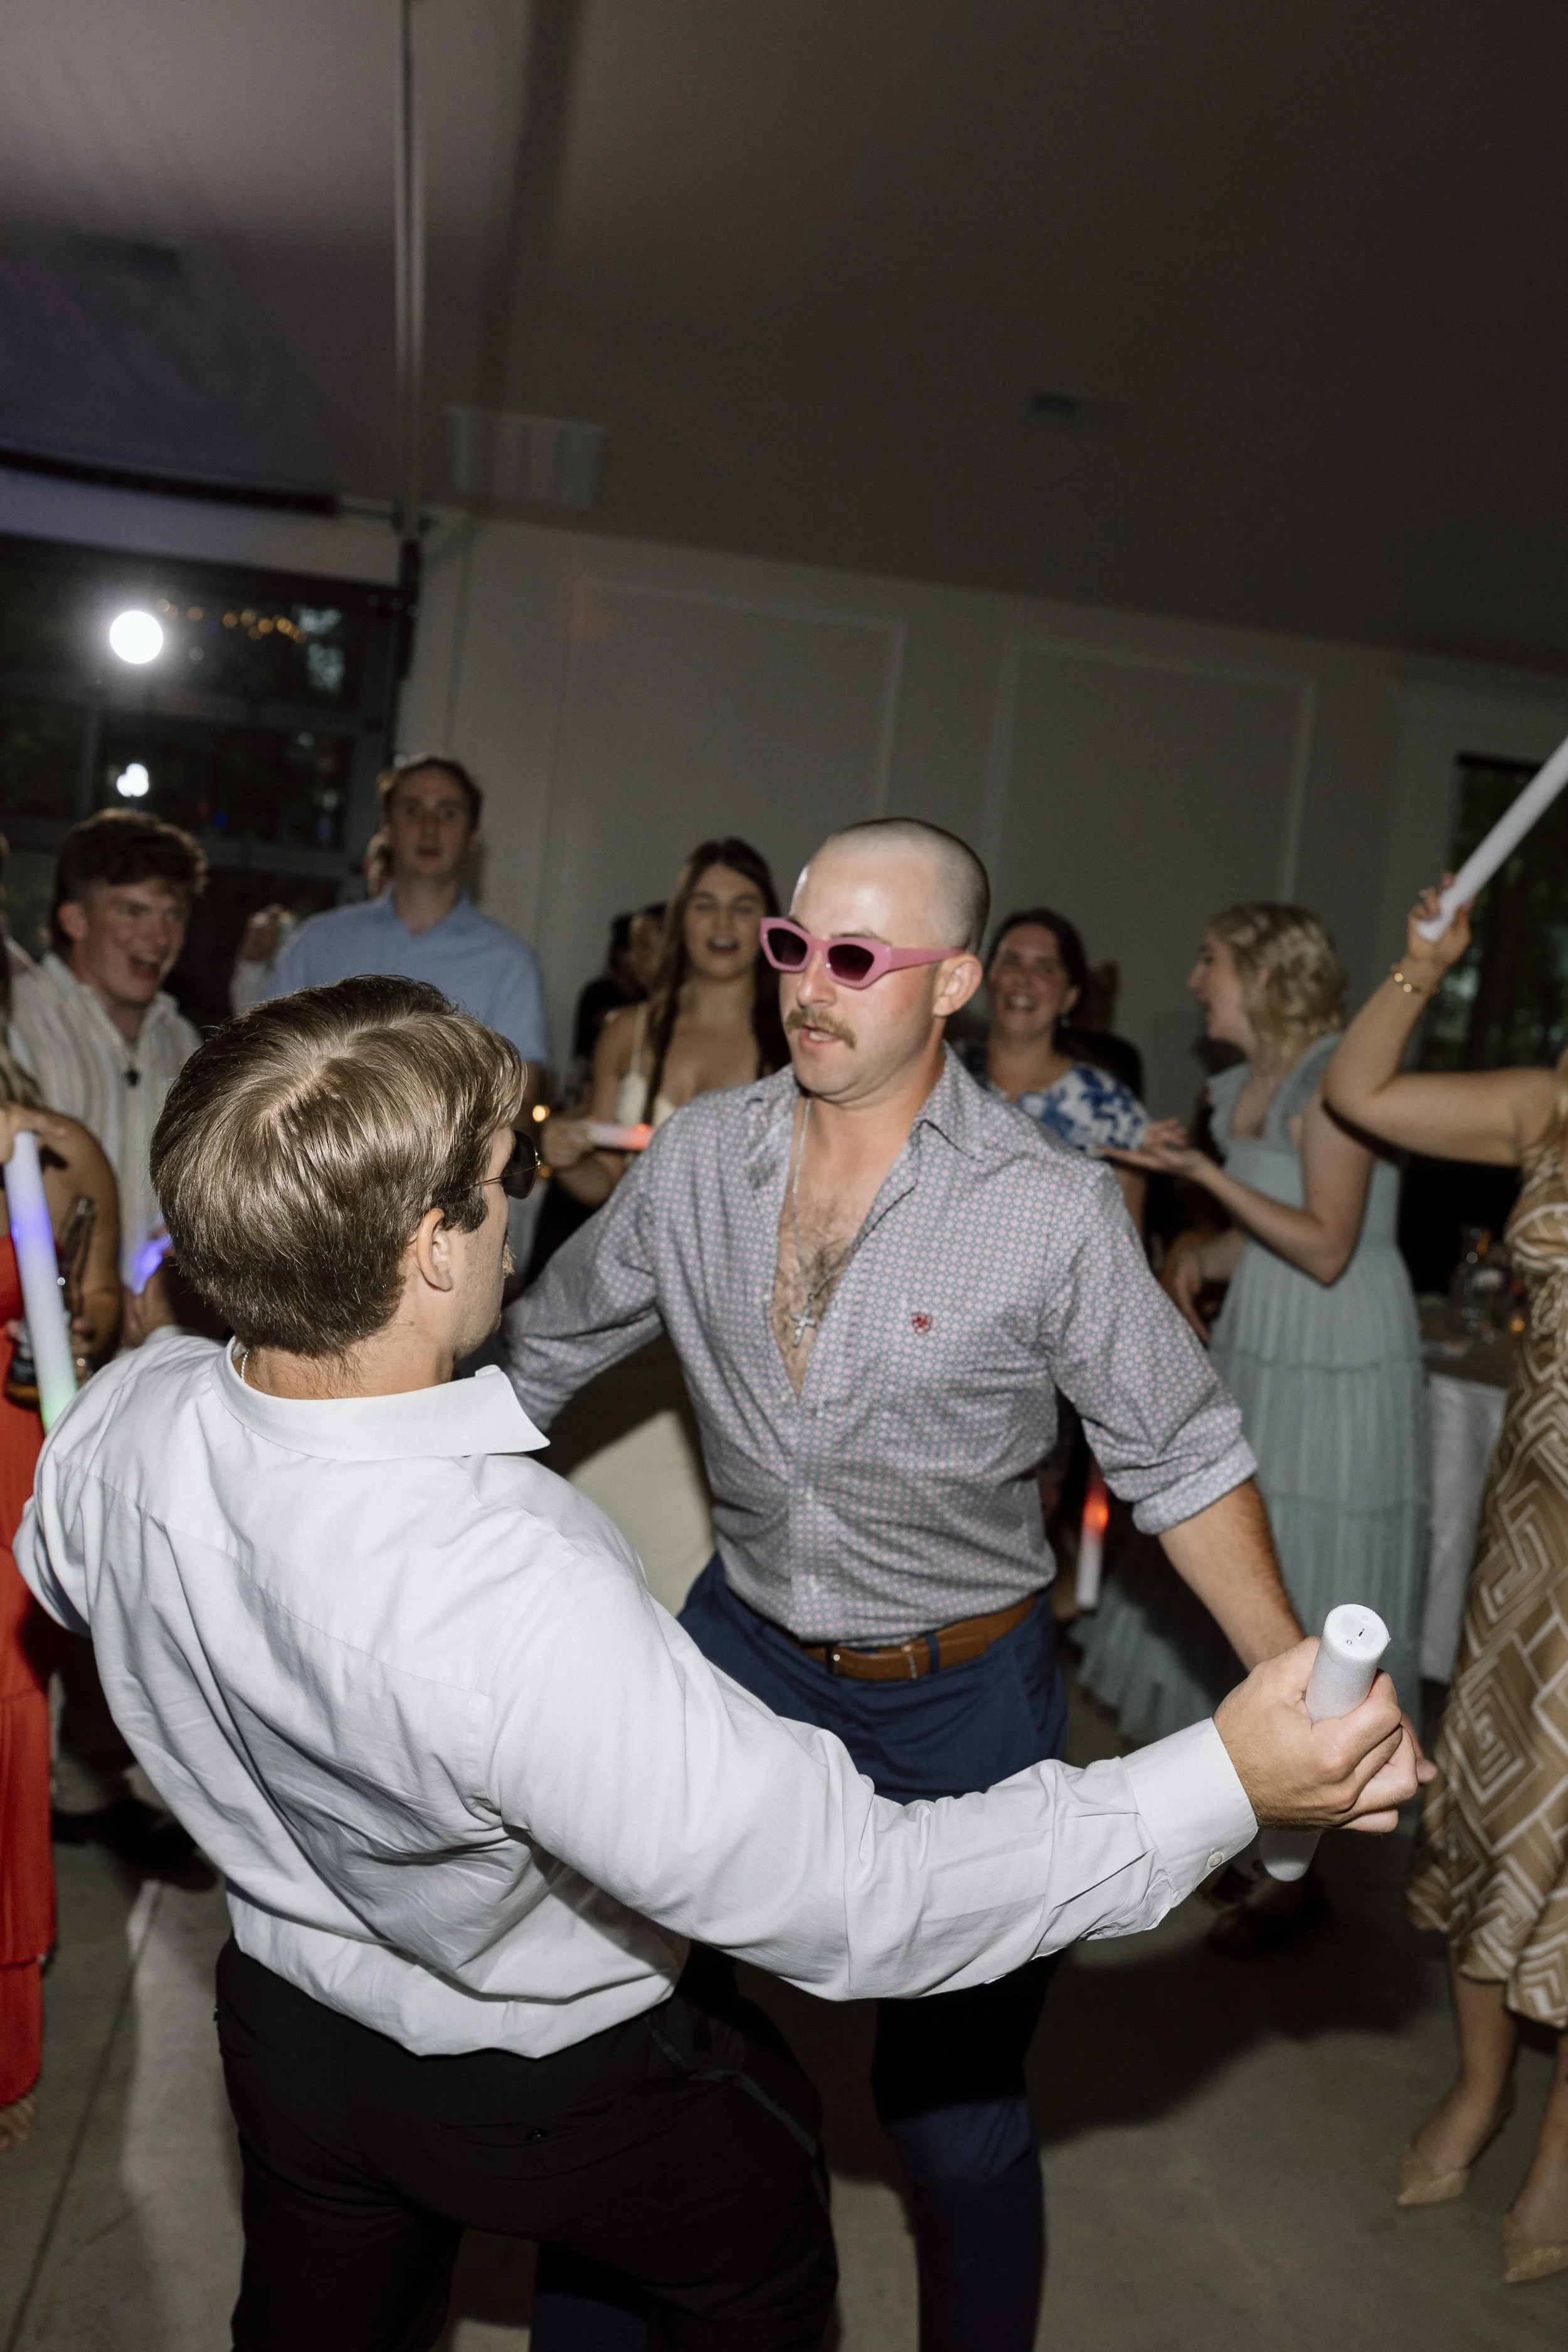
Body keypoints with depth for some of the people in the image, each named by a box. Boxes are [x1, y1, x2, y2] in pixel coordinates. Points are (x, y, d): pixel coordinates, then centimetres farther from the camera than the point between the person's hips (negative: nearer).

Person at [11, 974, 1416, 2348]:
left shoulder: (123, 1419, -22)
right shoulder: (516, 1598, -46)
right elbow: (854, 1901, -38)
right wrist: (1228, 1778, -35)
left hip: (284, 2023, 6)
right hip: (540, 2086, -5)